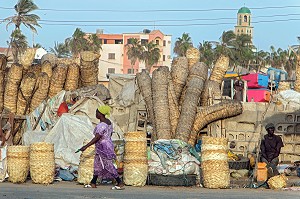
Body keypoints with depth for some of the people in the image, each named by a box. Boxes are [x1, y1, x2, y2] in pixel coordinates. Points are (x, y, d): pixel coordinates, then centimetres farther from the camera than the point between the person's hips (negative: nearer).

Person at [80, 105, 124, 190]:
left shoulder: (101, 125, -23)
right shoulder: (108, 122, 7)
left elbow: (97, 138, -25)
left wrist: (86, 146, -24)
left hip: (103, 148, -10)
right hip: (108, 144, 10)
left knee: (108, 166, -4)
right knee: (97, 164, 17)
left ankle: (120, 183, -1)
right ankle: (93, 183, 24)